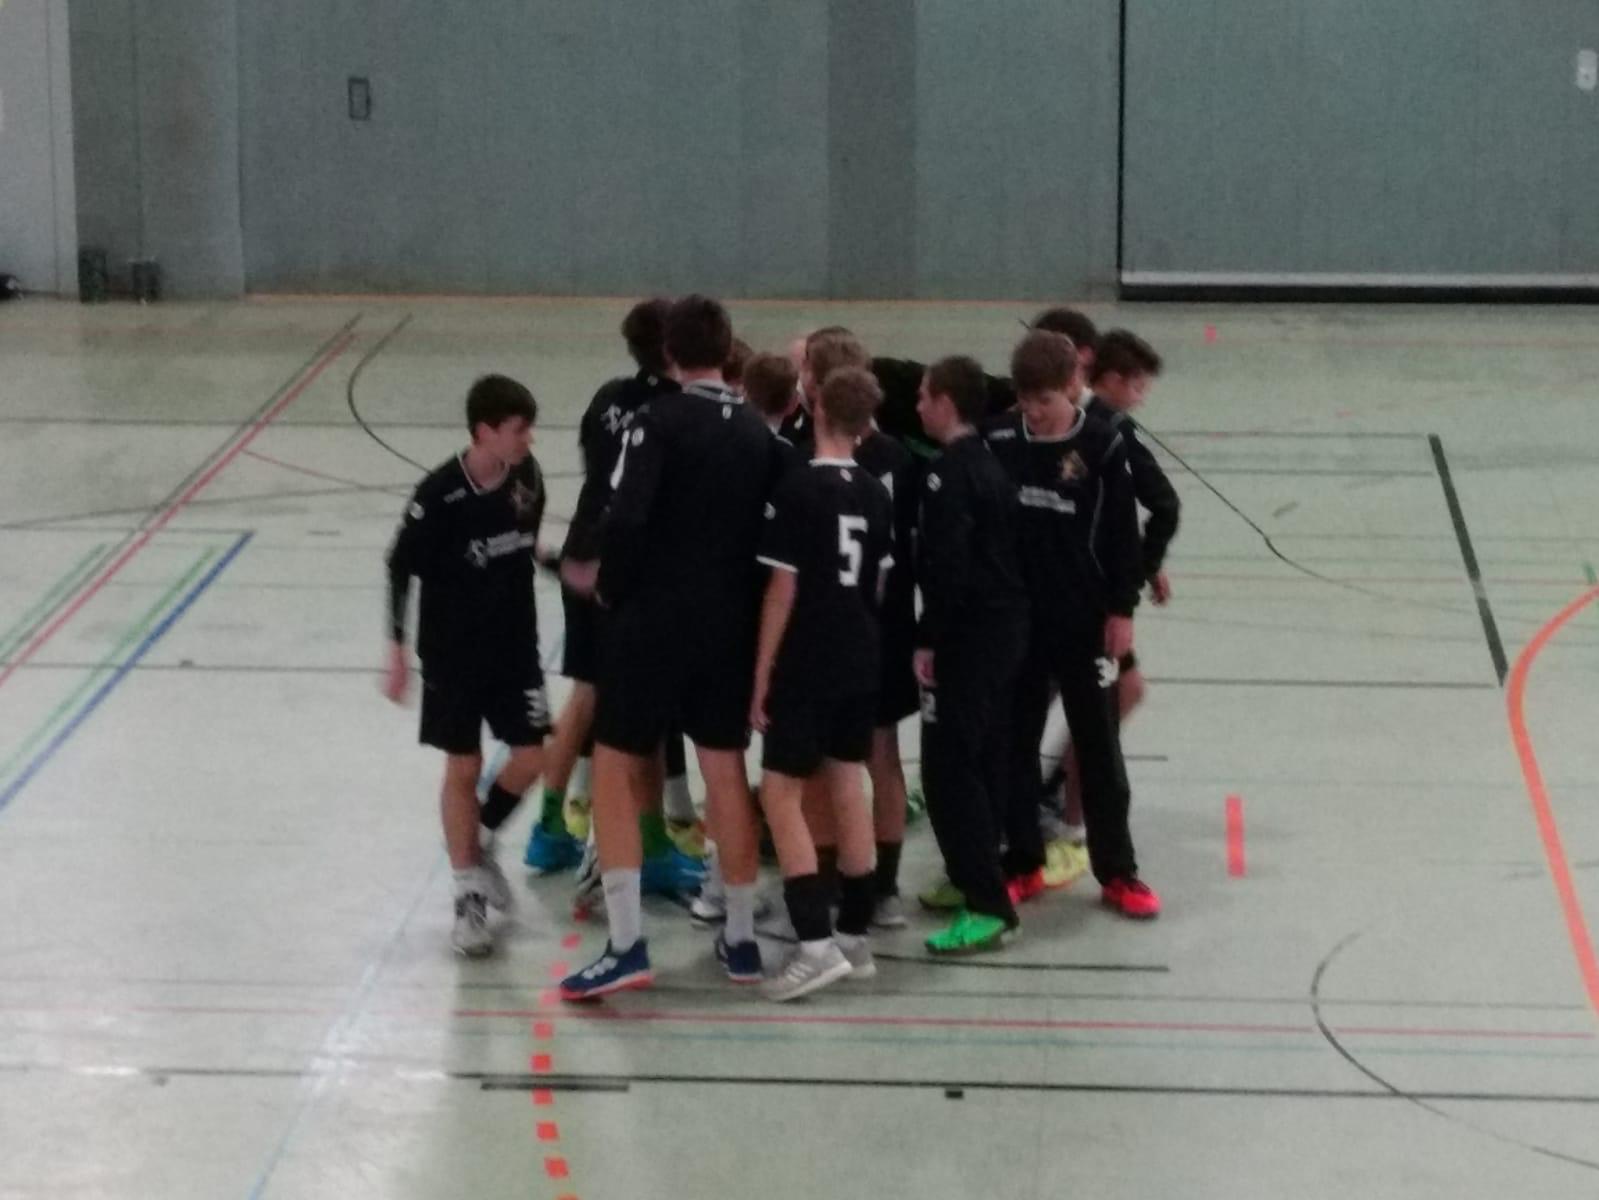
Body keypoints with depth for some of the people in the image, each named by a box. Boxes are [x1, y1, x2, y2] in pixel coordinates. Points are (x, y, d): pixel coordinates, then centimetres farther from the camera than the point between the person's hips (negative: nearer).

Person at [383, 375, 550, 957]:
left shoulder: (527, 476, -7)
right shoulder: (440, 495, -21)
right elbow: (400, 570, -11)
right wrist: (398, 652, -9)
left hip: (514, 645, 4)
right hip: (453, 651, -4)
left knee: (531, 757, 1)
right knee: (463, 768, 3)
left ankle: (480, 839, 29)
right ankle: (469, 897, 14)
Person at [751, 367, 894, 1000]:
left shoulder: (797, 489, -13)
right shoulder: (877, 494, 6)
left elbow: (783, 589, -14)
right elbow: (880, 584, 12)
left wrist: (761, 675, -9)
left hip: (804, 666, -7)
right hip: (860, 663, 7)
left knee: (780, 793, -4)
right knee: (847, 788, 13)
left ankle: (815, 943, -14)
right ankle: (855, 935, 18)